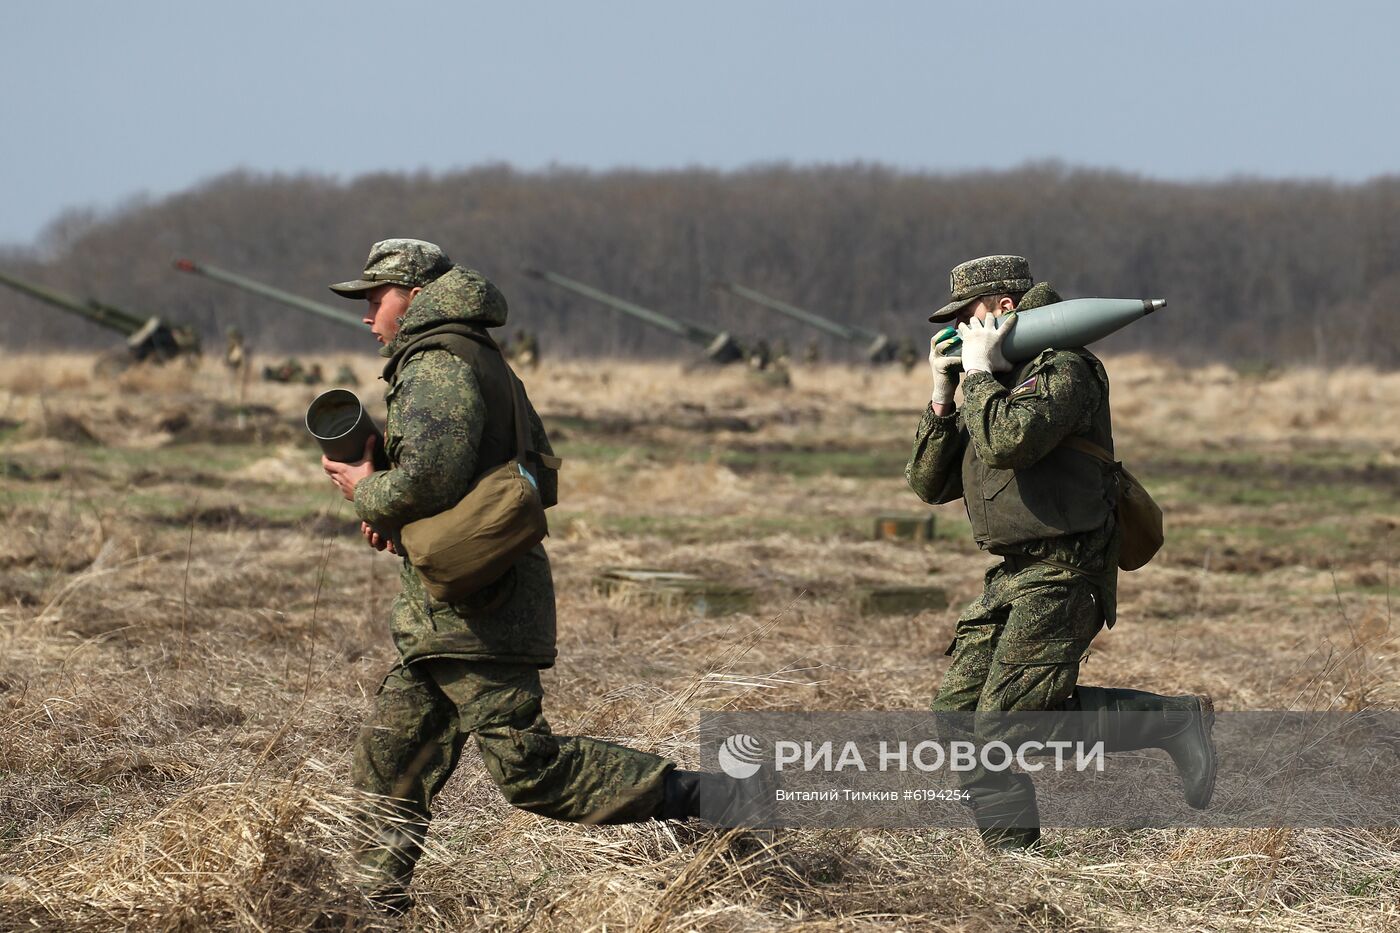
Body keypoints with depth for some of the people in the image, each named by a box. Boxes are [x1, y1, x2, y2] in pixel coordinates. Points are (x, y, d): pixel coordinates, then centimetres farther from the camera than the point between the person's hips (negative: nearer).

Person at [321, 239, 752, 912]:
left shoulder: (438, 363, -13)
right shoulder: (478, 359, 21)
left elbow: (430, 475, -28)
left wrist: (368, 495, -6)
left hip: (471, 612, -11)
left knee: (528, 767, -13)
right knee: (391, 759, 11)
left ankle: (694, 798, -12)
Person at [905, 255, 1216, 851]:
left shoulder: (1063, 372, -11)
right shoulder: (990, 390, 17)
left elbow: (1011, 441, -30)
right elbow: (929, 483, 14)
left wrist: (978, 369, -16)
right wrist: (942, 395, 4)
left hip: (1060, 577, -9)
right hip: (1010, 578, 9)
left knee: (1009, 723, -15)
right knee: (958, 713, 1)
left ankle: (1171, 722, -5)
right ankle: (1012, 852, 7)